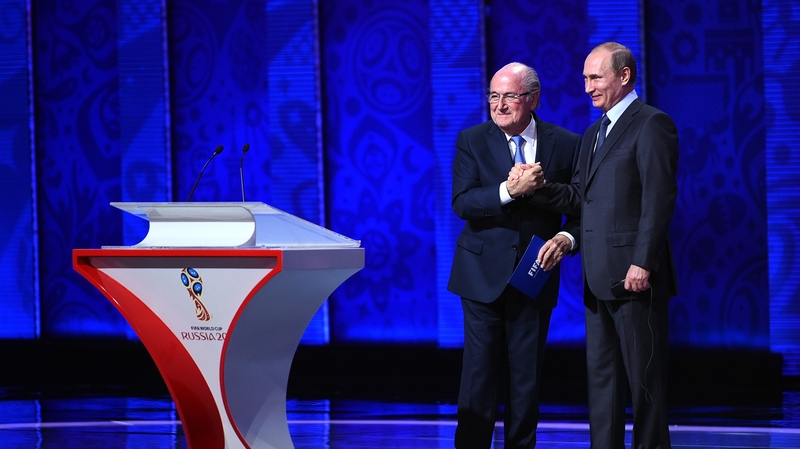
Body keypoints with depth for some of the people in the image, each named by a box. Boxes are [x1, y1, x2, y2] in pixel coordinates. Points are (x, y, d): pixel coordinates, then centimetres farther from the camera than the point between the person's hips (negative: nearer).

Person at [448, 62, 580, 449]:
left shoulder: (565, 144, 2)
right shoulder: (472, 141, 0)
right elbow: (462, 202, -12)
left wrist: (540, 188, -20)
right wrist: (510, 191, -26)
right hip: (485, 273, -1)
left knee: (527, 377, 8)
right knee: (480, 373, -4)